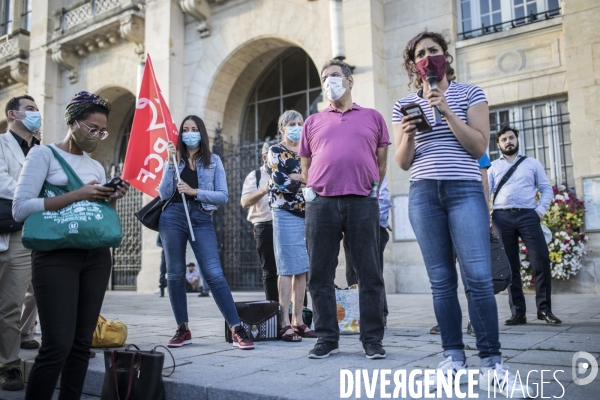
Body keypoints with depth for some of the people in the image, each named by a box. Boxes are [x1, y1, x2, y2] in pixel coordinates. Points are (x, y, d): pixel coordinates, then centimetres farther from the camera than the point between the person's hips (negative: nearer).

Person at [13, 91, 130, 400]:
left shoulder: (97, 166, 17)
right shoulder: (44, 154, 0)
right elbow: (20, 208, -11)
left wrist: (112, 200, -1)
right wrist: (78, 195, -16)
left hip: (96, 257, 6)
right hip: (56, 255, -6)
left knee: (82, 343, 6)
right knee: (58, 345, -11)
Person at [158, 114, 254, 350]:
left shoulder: (213, 161, 8)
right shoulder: (175, 160, 12)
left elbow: (223, 196, 0)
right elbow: (164, 194, 2)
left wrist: (194, 191, -11)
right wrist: (170, 163, -5)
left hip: (201, 219, -2)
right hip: (173, 217, 2)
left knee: (214, 275, -10)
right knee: (175, 275, 4)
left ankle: (237, 330, -9)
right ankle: (183, 330, 16)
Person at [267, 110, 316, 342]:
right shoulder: (275, 152, 4)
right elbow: (280, 182, -11)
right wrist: (304, 177, -5)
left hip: (306, 214, 6)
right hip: (286, 214, -5)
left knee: (302, 270, 4)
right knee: (288, 269, -8)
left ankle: (298, 321, 10)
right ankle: (285, 323, -5)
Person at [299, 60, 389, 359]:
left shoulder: (372, 117, 15)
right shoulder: (313, 122, 18)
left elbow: (381, 162, 15)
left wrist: (370, 190, 11)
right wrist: (313, 191, 11)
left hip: (362, 203, -1)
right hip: (321, 204, 2)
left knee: (369, 275, 1)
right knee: (320, 275, 3)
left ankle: (372, 340, 11)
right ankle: (327, 338, 14)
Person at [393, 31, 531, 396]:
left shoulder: (470, 94, 9)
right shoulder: (405, 105, 13)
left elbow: (480, 147, -2)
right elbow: (403, 163, 11)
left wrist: (447, 111, -9)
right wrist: (408, 134, -9)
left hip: (465, 190, -2)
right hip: (424, 195, 2)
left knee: (478, 277, -11)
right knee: (442, 280, 1)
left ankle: (492, 364, -3)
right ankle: (454, 358, 9)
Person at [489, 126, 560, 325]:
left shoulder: (532, 163, 17)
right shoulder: (493, 167, 17)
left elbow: (547, 189, 13)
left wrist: (541, 209, -3)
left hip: (527, 215, 0)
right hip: (502, 217, 1)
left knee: (541, 260, -10)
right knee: (510, 265, 2)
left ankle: (544, 309, 3)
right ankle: (518, 312, 7)